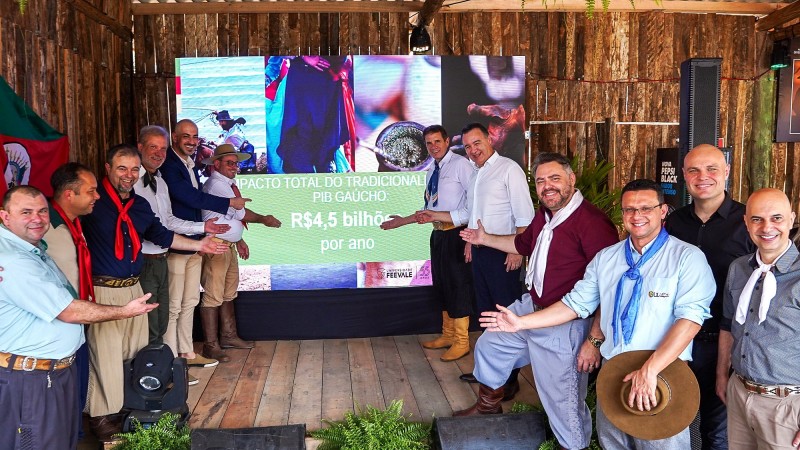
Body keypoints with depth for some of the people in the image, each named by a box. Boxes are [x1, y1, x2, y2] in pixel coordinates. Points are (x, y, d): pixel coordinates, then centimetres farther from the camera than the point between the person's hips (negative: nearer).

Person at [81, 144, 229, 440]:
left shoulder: (140, 206, 12)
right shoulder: (93, 202, -11)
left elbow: (162, 235, 23)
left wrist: (199, 245, 24)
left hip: (133, 288, 7)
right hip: (103, 291, -7)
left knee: (137, 350, 15)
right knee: (105, 354, -2)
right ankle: (101, 415, 14)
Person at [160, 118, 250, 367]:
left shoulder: (190, 165, 14)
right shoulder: (169, 166, -15)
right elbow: (191, 197, -18)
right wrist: (229, 203, -10)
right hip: (176, 245, -9)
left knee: (190, 302, 16)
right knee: (174, 306, -1)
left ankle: (187, 353, 27)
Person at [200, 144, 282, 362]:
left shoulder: (228, 185, 15)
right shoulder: (217, 185, -15)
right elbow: (240, 213, -14)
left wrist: (239, 240, 19)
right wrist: (264, 219, -1)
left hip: (229, 245, 10)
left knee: (228, 294, 17)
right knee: (213, 296, -5)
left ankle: (229, 336, 27)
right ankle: (211, 345, 0)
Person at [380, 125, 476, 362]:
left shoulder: (460, 164, -11)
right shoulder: (431, 172, 15)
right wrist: (402, 221, 17)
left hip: (456, 234, -8)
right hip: (438, 233, 8)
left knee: (458, 286, -1)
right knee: (442, 286, 15)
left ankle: (461, 342, 10)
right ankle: (448, 335, 29)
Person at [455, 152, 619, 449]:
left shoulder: (591, 221, -25)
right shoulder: (544, 214, 5)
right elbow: (523, 244, 28)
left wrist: (595, 339, -27)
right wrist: (485, 240, 32)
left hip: (564, 324, -10)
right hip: (529, 307, 10)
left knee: (563, 401, 0)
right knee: (488, 347, 27)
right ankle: (488, 407, 52)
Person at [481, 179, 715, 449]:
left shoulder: (687, 257, -9)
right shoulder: (605, 258, 8)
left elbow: (690, 316, -19)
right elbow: (576, 303, 10)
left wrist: (650, 370, -27)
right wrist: (520, 323, 4)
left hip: (663, 375, -5)